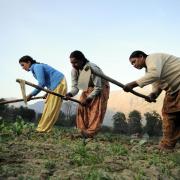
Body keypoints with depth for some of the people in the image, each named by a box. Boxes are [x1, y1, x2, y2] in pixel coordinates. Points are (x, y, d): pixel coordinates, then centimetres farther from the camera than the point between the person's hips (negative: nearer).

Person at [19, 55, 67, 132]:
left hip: (59, 84, -10)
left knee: (51, 108, -7)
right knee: (48, 108, 10)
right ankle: (42, 128, 15)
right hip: (54, 85, 10)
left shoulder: (37, 67, -15)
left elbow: (41, 83, -23)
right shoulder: (35, 69, 15)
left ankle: (43, 129, -4)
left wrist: (31, 94, -16)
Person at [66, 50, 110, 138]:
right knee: (81, 108, -7)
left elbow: (98, 88, -29)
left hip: (101, 88, -6)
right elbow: (75, 86, -13)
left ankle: (90, 133, -16)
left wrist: (88, 99, -33)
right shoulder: (74, 70, -14)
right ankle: (83, 132, -3)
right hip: (87, 88, 6)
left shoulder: (92, 69, -34)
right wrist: (70, 94, -35)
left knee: (96, 110, -18)